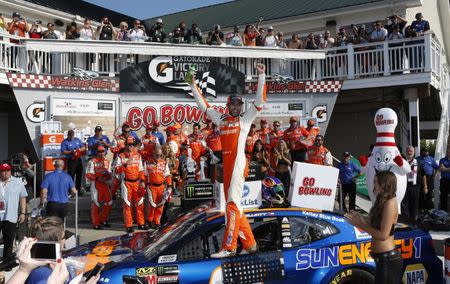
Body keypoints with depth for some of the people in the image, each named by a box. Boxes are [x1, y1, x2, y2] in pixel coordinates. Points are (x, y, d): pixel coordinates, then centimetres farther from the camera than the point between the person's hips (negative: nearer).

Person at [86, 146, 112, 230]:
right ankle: (96, 223, 10)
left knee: (109, 202, 8)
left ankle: (103, 220, 25)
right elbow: (88, 175, -10)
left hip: (105, 184, 6)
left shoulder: (107, 162, 13)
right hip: (95, 184, -6)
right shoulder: (92, 161, -6)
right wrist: (97, 178, -23)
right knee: (95, 204, 0)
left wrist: (108, 176, -7)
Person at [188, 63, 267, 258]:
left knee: (233, 203, -12)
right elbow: (204, 106, 27)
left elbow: (260, 100, 0)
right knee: (232, 205, 8)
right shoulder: (221, 118, 19)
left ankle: (229, 247, -12)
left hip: (239, 163, -6)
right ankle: (249, 244, 19)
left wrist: (261, 76, -3)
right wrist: (193, 86, 27)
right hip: (226, 164, 6)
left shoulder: (246, 118, 8)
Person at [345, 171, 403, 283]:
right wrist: (360, 219, -4)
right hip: (383, 257, 9)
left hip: (387, 258, -9)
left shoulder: (390, 203, -17)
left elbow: (383, 235, -21)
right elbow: (374, 225, 8)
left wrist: (360, 225, -15)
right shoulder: (382, 202, 11)